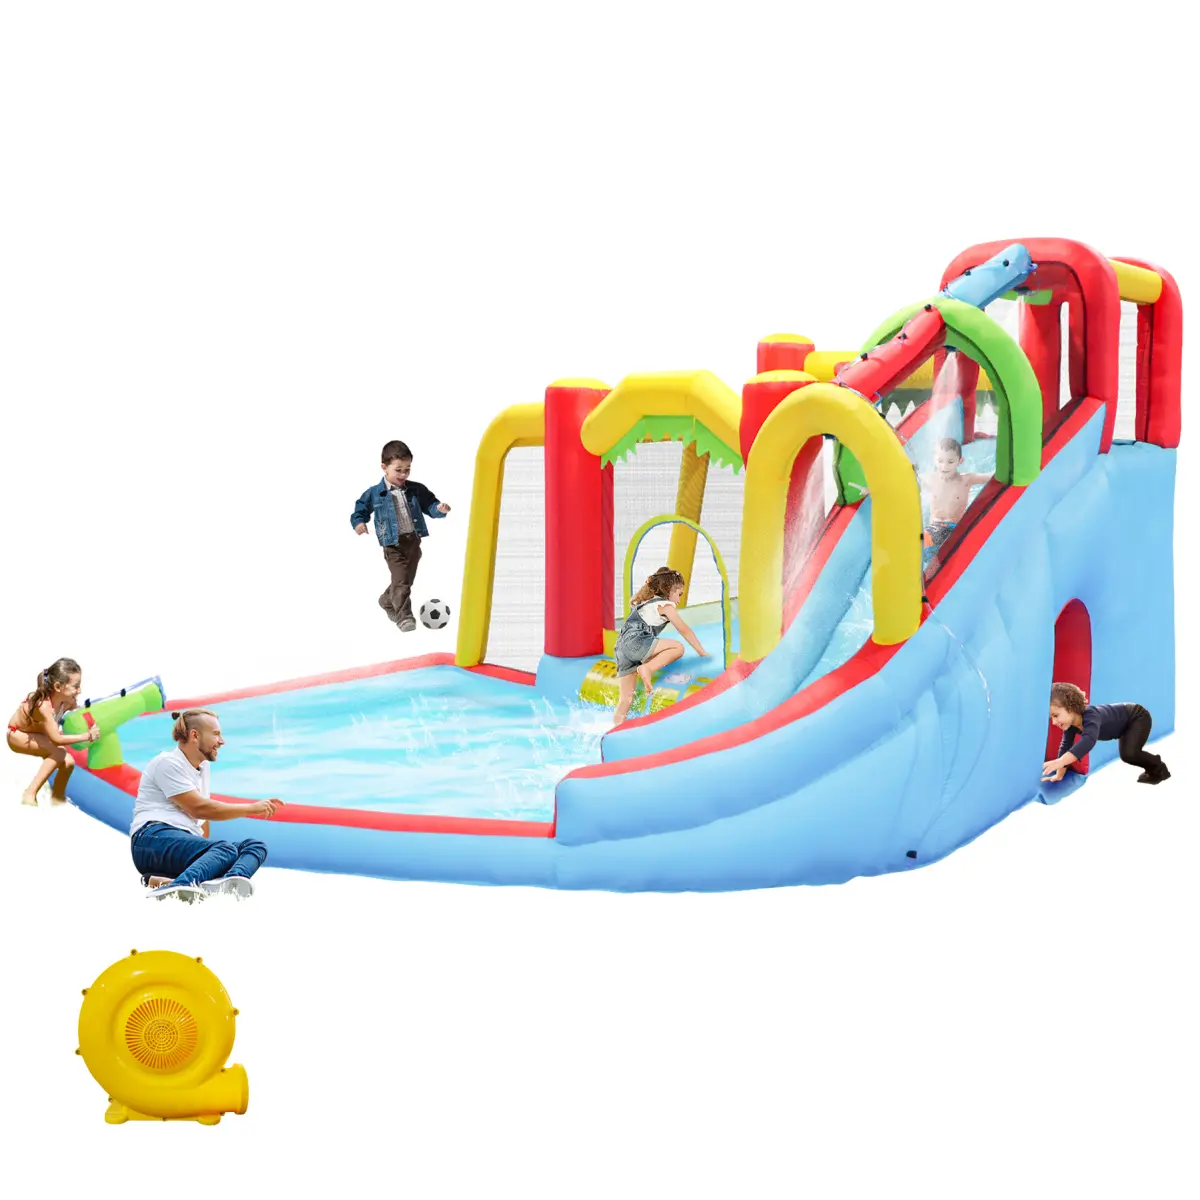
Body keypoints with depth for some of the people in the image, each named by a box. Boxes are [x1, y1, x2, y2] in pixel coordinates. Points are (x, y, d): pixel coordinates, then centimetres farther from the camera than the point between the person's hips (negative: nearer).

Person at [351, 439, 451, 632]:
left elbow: (429, 504, 6)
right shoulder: (375, 493, -4)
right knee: (401, 581, -13)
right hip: (393, 544, -4)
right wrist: (359, 522, -14)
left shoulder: (416, 490, 3)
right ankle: (404, 617, -11)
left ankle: (387, 602, 42)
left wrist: (439, 508, -15)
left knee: (407, 579, 17)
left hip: (414, 541, 5)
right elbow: (360, 510, 5)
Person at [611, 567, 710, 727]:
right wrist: (702, 653, 17)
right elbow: (685, 631, 11)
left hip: (621, 648, 8)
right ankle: (647, 670, -24)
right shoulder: (666, 605, 9)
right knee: (678, 648, -12)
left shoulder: (645, 603, 33)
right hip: (635, 642, -8)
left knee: (626, 699, 8)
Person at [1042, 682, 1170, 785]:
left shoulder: (1090, 716, -45)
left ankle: (1160, 769, 1)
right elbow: (1066, 746, -8)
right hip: (1126, 724, 9)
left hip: (1138, 717, -9)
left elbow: (1089, 740, -63)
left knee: (1129, 754, -26)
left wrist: (1060, 762, -73)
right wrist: (1059, 774, -13)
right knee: (1126, 755, 24)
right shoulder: (1071, 721, -20)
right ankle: (1151, 768, 50)